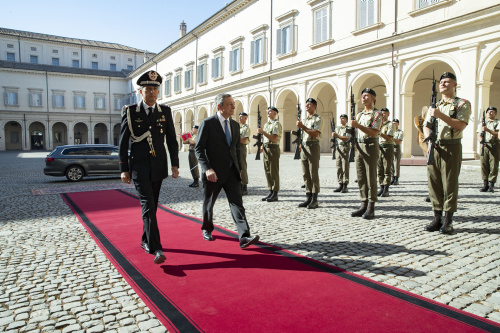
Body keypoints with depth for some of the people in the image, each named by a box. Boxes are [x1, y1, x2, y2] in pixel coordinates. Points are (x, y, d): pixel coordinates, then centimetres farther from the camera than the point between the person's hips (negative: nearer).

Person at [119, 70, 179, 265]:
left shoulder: (165, 112, 6)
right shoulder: (130, 112, -1)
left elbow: (172, 140, 7)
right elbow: (123, 143, 1)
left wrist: (175, 165, 2)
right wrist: (124, 169, -2)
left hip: (158, 167, 3)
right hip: (139, 167, -3)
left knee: (152, 206, 13)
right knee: (148, 206, -12)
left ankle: (145, 240, 31)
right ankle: (156, 249, -12)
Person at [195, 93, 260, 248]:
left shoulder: (235, 125, 11)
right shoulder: (207, 123, -7)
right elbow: (199, 148, -11)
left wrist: (239, 168, 13)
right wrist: (207, 168, -22)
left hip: (231, 172, 4)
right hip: (213, 173, -4)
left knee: (237, 202, -6)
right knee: (209, 203, 13)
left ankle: (244, 237, -11)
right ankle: (206, 229, 36)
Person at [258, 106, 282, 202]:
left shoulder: (277, 124, -8)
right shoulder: (266, 124, 19)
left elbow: (274, 138, -18)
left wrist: (263, 132, -18)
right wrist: (262, 146, 8)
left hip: (273, 148, -9)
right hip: (266, 149, 9)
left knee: (274, 172, -5)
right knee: (267, 172, 10)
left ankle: (275, 194, 1)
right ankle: (270, 192, 17)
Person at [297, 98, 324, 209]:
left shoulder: (318, 119, -3)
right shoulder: (305, 119, 21)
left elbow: (315, 133, -16)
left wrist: (302, 126, -16)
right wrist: (300, 143, 6)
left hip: (313, 146, -7)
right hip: (304, 147, 8)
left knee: (313, 174, -6)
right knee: (305, 174, 7)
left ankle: (314, 200, -2)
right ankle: (308, 198, 14)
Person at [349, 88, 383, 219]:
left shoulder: (377, 114, -3)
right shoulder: (359, 115, 19)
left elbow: (374, 133, -16)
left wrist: (358, 125, -21)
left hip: (371, 147, -7)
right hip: (359, 147, 7)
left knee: (371, 178, -4)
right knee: (361, 178, 6)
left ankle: (371, 208, 1)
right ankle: (364, 205, 14)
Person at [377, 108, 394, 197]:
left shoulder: (390, 124, -1)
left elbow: (389, 138, -13)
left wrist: (380, 132, -20)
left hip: (388, 147, -6)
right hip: (379, 147, 6)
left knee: (387, 169, -5)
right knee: (380, 169, 6)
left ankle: (386, 190, -3)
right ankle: (381, 188, 13)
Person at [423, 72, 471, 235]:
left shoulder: (462, 104, 2)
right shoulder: (434, 106, 18)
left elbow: (460, 125, -12)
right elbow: (426, 126, 13)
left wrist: (440, 115, -19)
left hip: (452, 148, -4)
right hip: (434, 148, 5)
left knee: (450, 184, -3)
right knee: (434, 183, 4)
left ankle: (448, 221, 5)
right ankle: (437, 218, 13)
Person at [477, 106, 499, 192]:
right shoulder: (482, 123, 19)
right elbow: (479, 134, 9)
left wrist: (487, 130, -19)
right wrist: (481, 141, -11)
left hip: (494, 145, -3)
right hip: (484, 145, 3)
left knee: (493, 165, -5)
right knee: (484, 164, -2)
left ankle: (491, 185, -2)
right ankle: (485, 184, 5)